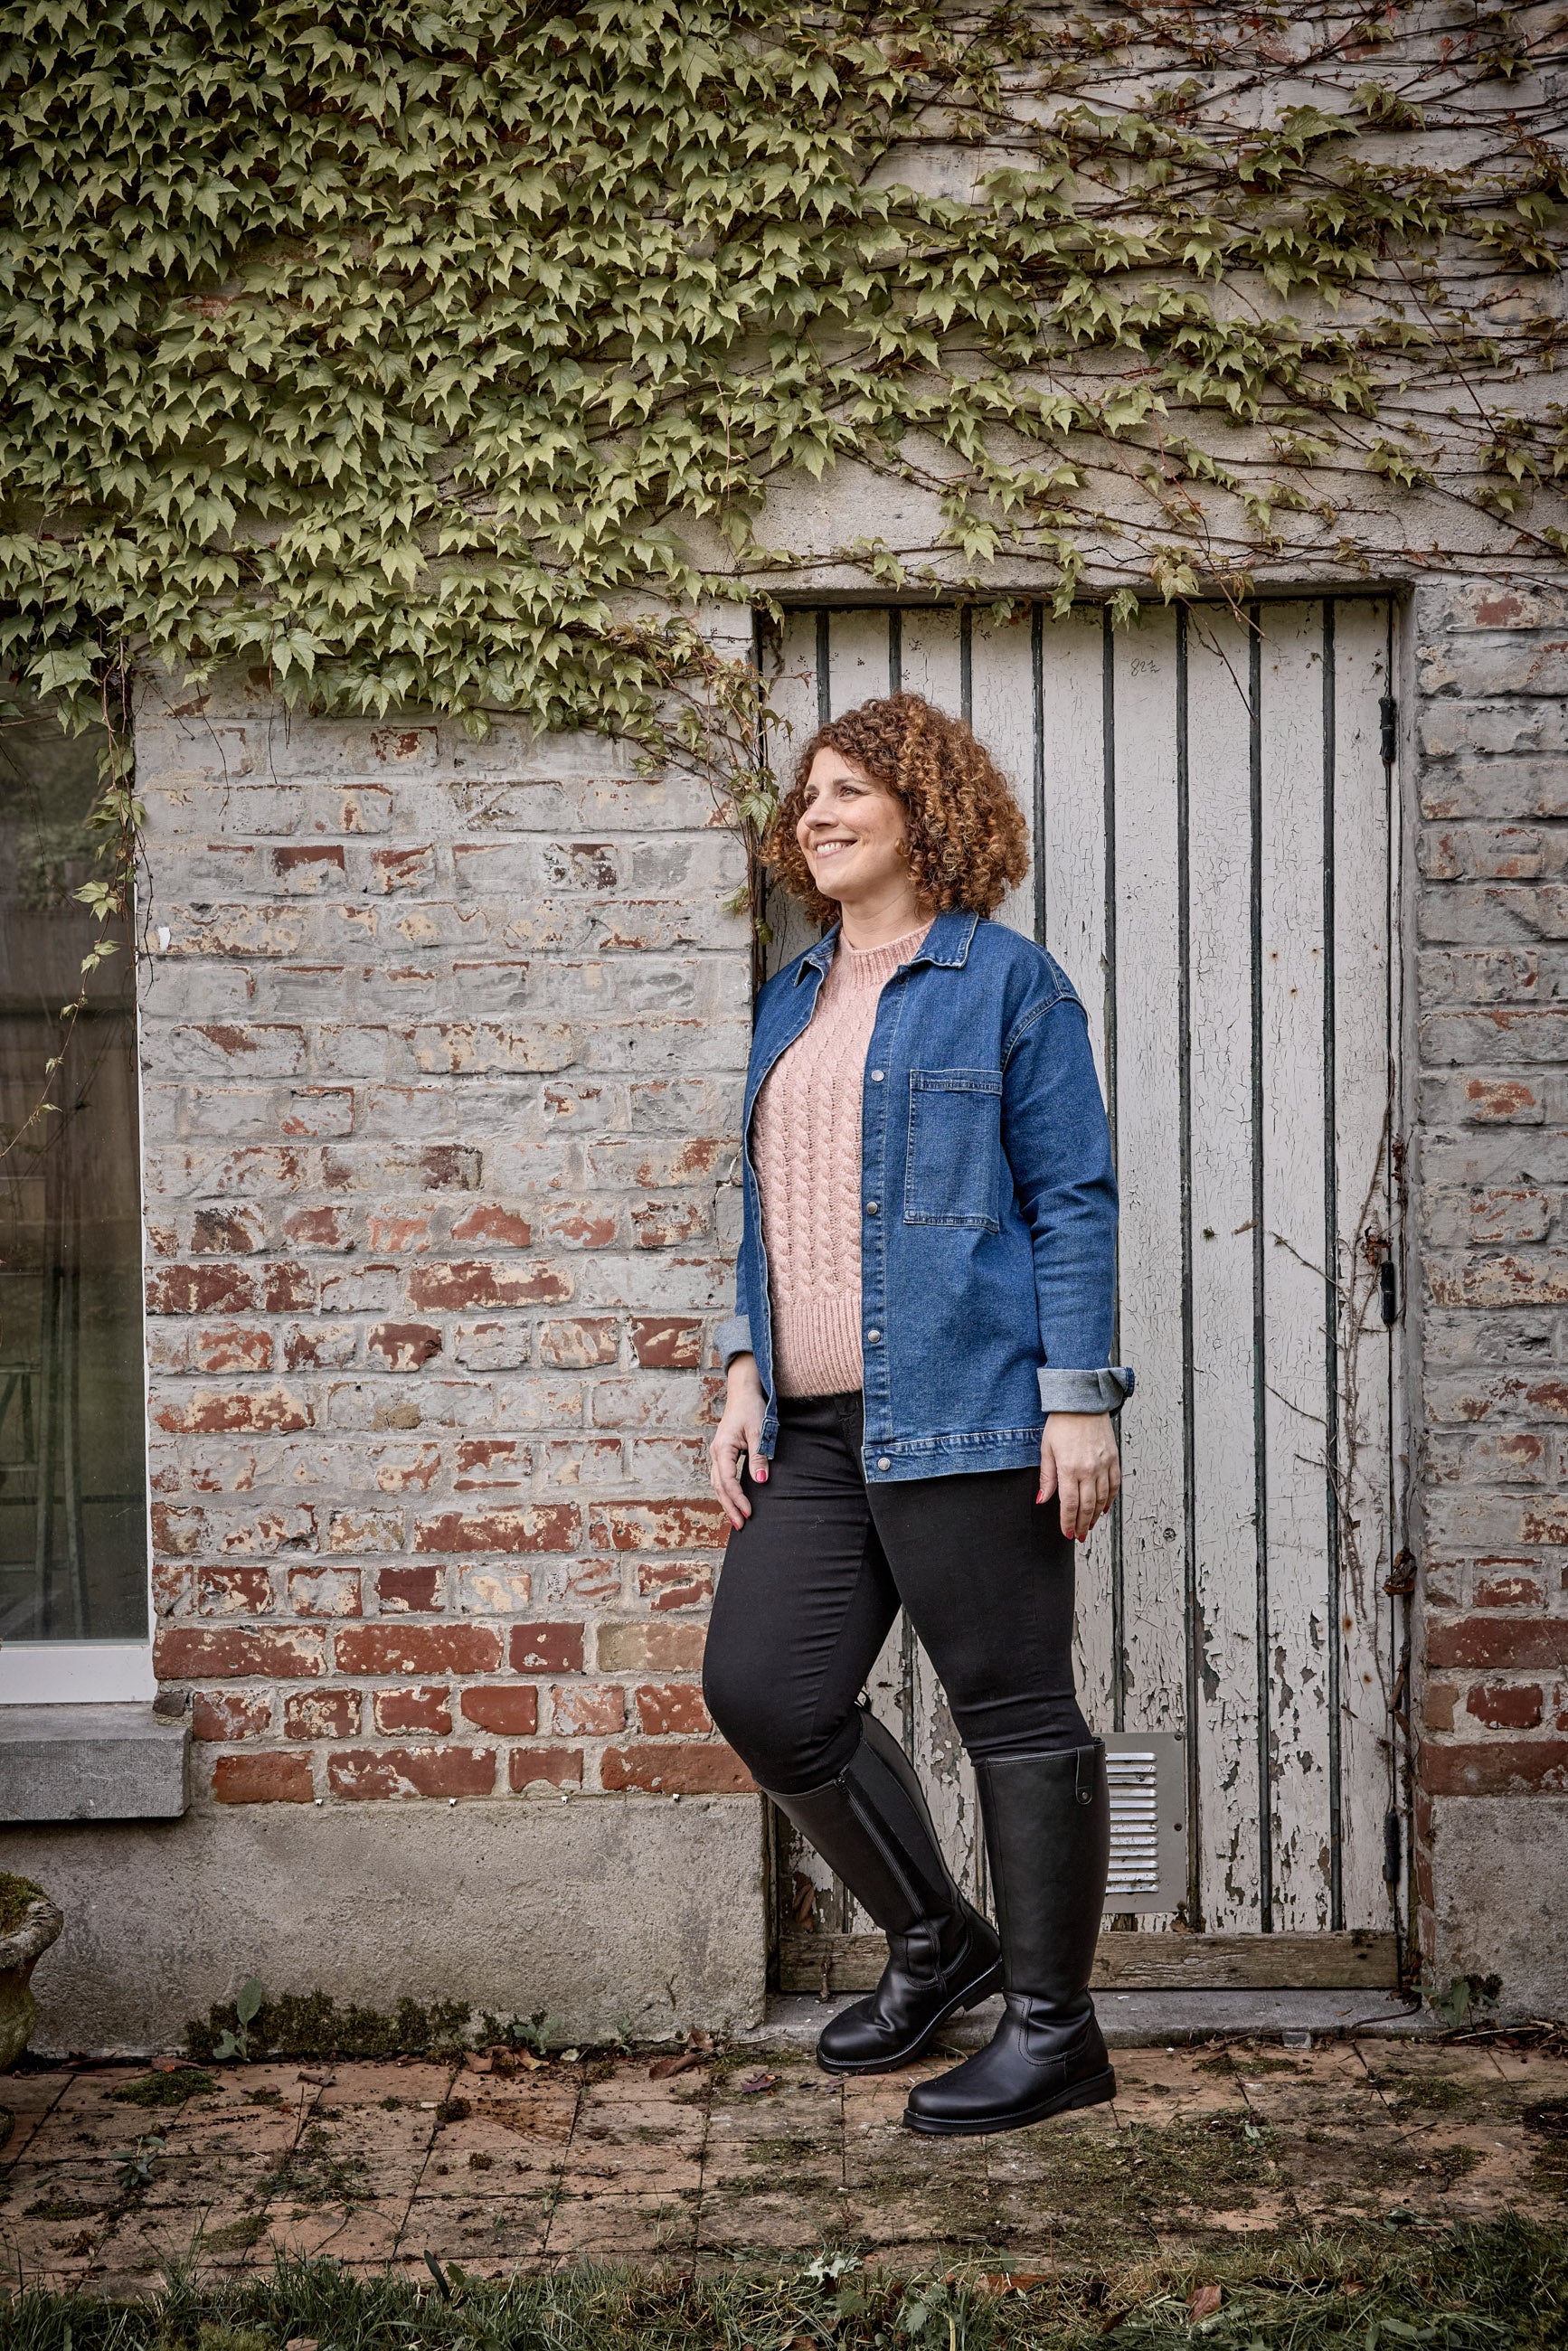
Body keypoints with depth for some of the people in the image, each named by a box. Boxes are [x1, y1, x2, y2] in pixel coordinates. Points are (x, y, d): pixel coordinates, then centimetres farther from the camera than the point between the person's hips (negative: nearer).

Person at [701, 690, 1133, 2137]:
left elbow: (1074, 1201, -6)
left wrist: (1079, 1398, -12)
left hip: (965, 1414, -7)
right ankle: (934, 1943, 22)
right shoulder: (793, 1001, 18)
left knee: (1015, 1709, 0)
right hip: (817, 1426, 7)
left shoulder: (1005, 981, -2)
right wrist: (747, 1381, 13)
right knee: (762, 1692, 2)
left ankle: (1054, 2029, 13)